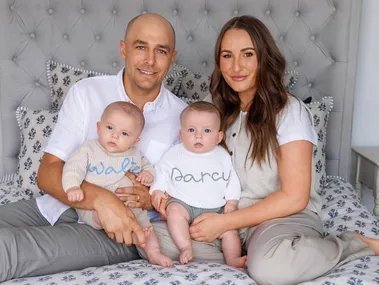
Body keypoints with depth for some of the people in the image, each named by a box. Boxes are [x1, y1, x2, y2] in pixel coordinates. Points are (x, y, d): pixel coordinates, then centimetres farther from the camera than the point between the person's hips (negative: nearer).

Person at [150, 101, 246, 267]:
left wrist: (232, 202, 0)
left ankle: (232, 259, -7)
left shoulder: (222, 156, 5)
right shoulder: (175, 154, 2)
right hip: (183, 203, -2)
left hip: (215, 208, 2)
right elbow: (162, 172, 8)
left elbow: (232, 180, 10)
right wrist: (157, 190, -8)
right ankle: (185, 247, -34)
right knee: (174, 211, -31)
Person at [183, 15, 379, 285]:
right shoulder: (215, 106, 5)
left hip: (286, 216, -5)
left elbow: (295, 198, -16)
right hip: (226, 217, 5)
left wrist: (225, 223, -18)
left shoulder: (289, 110, -12)